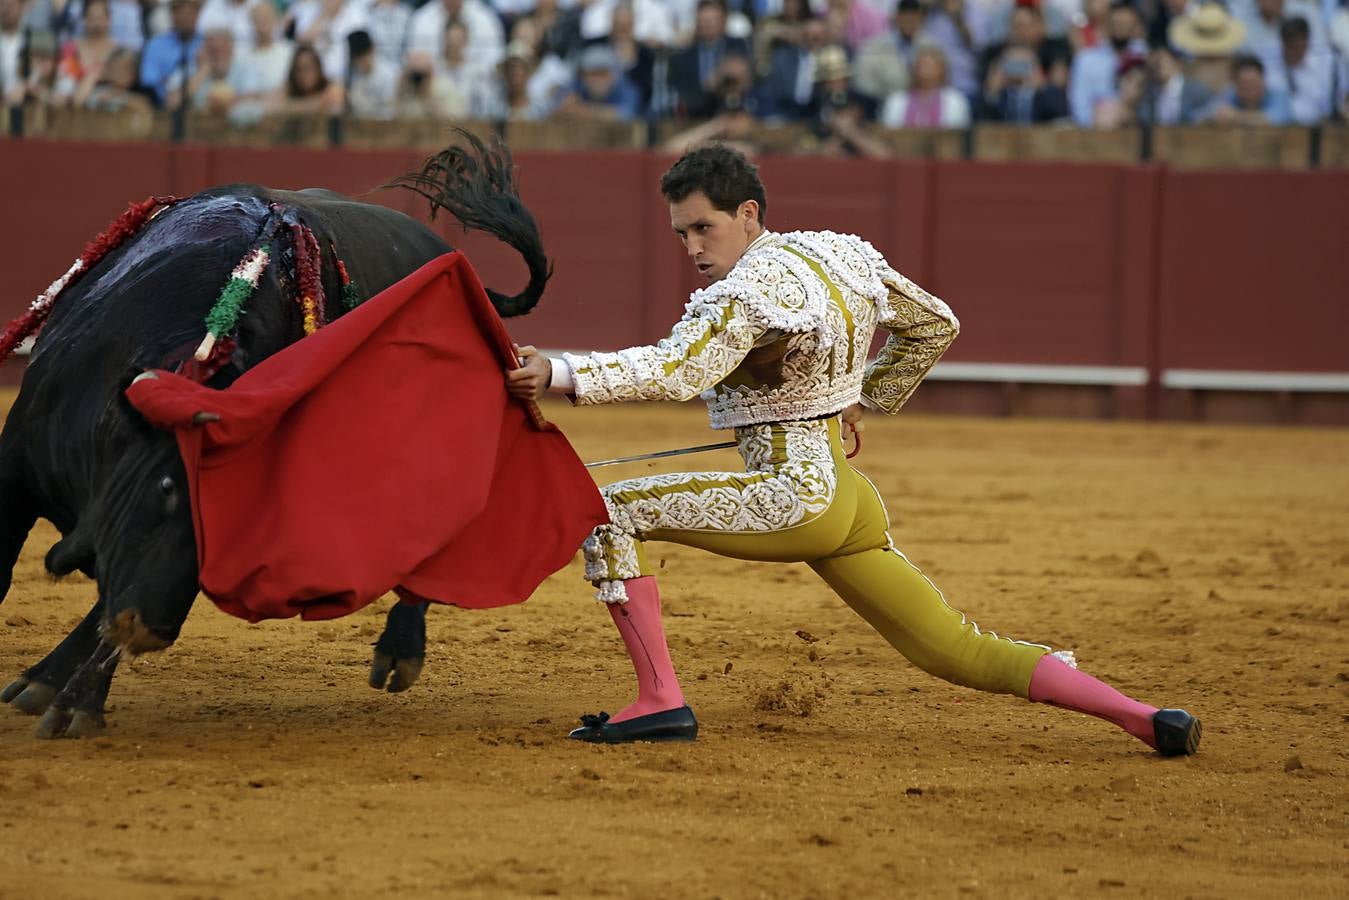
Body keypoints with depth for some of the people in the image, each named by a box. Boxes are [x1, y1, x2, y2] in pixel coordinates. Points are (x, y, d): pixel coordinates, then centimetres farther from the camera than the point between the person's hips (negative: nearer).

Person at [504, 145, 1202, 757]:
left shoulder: (750, 289, -16)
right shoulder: (842, 255, 9)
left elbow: (674, 372, -32)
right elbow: (935, 327, 22)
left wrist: (557, 375, -38)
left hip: (794, 496, -9)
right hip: (850, 498, 9)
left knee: (609, 513, -7)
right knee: (961, 653, 13)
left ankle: (661, 701, -12)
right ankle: (1146, 719, 7)